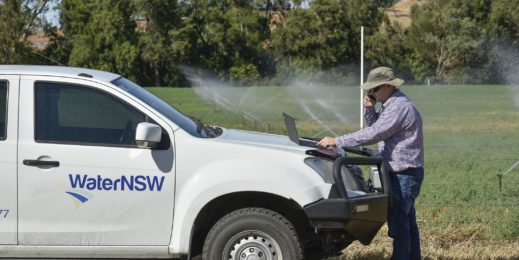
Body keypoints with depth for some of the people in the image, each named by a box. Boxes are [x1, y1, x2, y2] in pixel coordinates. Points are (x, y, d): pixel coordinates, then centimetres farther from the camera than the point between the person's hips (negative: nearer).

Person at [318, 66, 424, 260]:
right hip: (403, 173, 11)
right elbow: (376, 127, 22)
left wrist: (337, 141, -24)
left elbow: (373, 134, -26)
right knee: (407, 222, 16)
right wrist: (369, 109, 2)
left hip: (404, 174, -11)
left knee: (398, 222, -8)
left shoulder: (399, 107, -21)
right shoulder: (391, 104, 13)